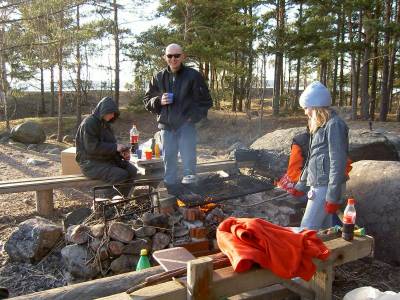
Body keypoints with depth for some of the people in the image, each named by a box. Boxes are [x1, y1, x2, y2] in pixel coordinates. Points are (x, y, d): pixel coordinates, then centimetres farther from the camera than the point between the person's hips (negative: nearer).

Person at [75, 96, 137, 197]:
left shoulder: (105, 123, 13)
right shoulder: (89, 123, -14)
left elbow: (111, 143, 17)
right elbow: (92, 147, -22)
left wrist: (122, 152, -4)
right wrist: (115, 147, -22)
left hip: (107, 159, 8)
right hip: (90, 163, -8)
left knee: (132, 171, -13)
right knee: (122, 175, -26)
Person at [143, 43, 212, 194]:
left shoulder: (193, 76, -3)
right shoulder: (159, 78, 6)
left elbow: (206, 101, 0)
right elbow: (147, 101, 12)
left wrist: (194, 117, -11)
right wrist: (159, 101, -9)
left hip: (186, 126, -3)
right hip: (166, 126, 4)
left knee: (189, 162, 0)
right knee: (168, 161, 11)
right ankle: (171, 193, 25)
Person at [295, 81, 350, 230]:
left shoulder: (334, 125, -13)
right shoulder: (321, 126, 16)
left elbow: (337, 163, -19)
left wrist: (333, 196, -20)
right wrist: (301, 184, 24)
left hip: (326, 187, -9)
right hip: (318, 185, 9)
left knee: (307, 229, -7)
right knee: (323, 228, 14)